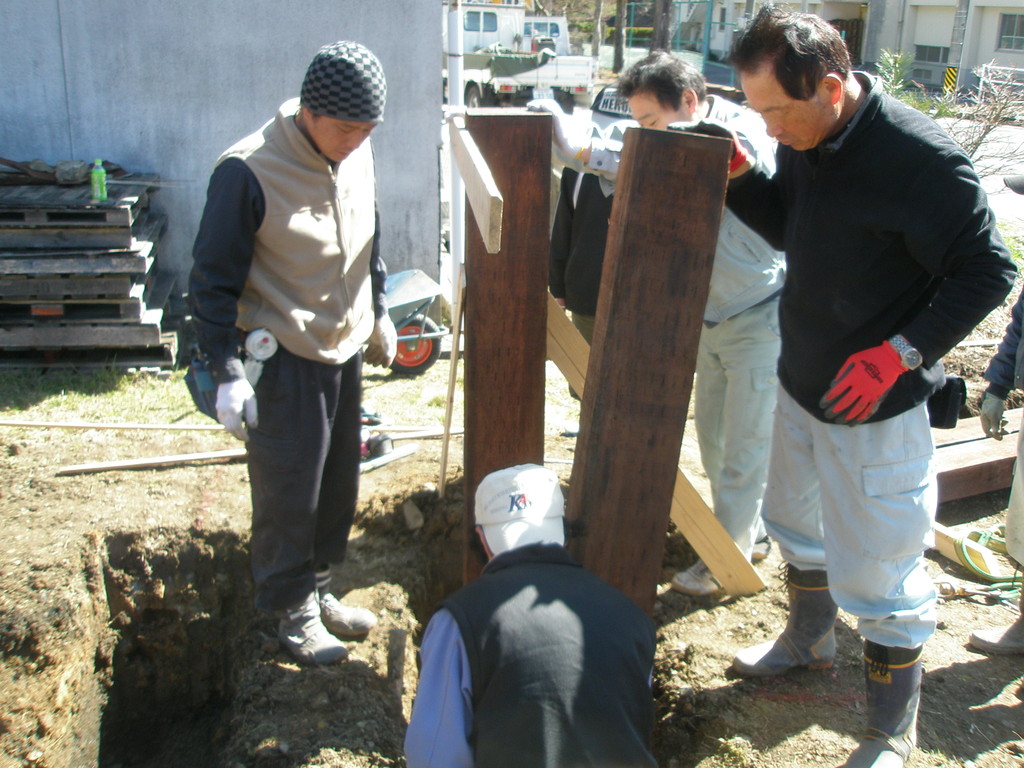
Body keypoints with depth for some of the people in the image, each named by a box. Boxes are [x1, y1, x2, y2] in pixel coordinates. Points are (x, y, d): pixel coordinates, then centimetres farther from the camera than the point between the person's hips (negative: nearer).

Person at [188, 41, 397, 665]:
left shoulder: (357, 154, 0)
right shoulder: (250, 171, -20)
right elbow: (214, 279, -14)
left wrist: (378, 315, 23)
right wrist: (228, 372, -16)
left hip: (344, 350, 7)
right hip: (282, 361, -6)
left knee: (340, 485, 16)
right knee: (288, 495, 4)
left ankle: (319, 590, 35)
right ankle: (294, 612, 24)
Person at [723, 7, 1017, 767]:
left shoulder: (920, 157, -25)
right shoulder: (803, 139, -2)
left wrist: (897, 354, -25)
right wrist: (738, 179, -4)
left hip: (875, 406, -8)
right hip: (802, 383, 8)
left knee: (877, 574, 3)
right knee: (796, 523, 27)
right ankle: (809, 640, 54)